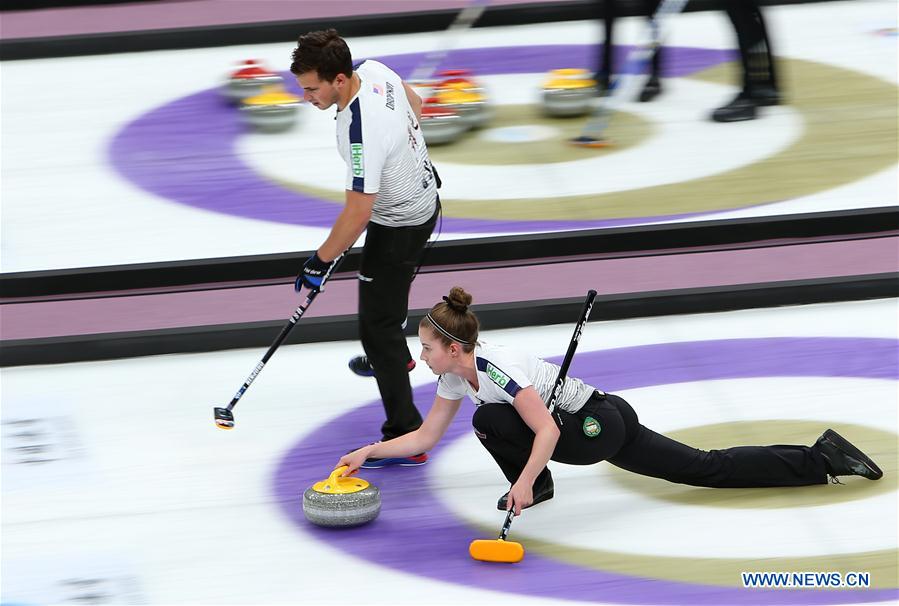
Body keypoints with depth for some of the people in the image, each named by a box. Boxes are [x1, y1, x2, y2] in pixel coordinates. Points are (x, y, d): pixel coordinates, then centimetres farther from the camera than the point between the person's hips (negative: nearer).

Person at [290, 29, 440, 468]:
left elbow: (358, 214, -32)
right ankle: (393, 357, 62)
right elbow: (415, 107, 10)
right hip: (422, 196, 10)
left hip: (399, 225, -10)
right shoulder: (373, 70, -12)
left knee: (378, 325, -6)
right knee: (386, 296, 34)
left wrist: (320, 262, -20)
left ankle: (404, 438, -5)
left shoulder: (363, 132, -38)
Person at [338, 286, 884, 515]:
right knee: (709, 469, 10)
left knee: (491, 421, -21)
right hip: (602, 428, 9)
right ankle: (822, 458, 12)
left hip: (602, 425, -9)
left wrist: (525, 481, -37)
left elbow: (547, 431, -29)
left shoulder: (496, 370, -24)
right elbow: (426, 437, 12)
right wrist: (371, 452, 5)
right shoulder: (457, 378, 4)